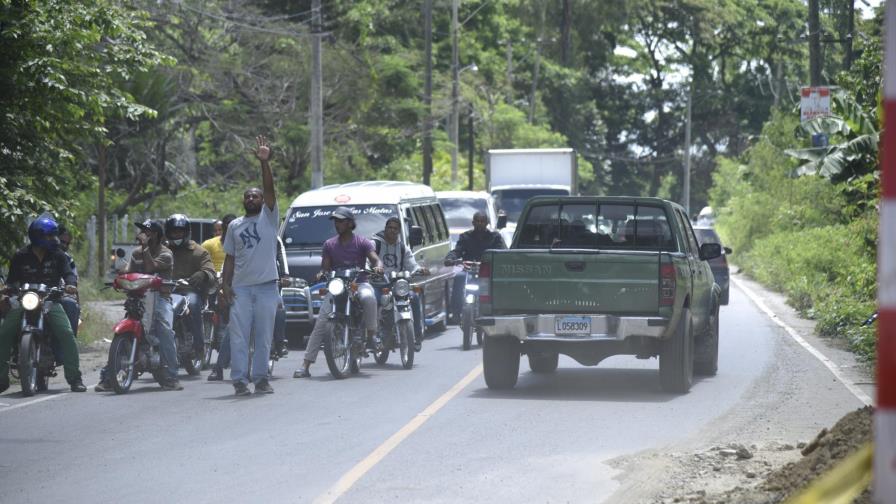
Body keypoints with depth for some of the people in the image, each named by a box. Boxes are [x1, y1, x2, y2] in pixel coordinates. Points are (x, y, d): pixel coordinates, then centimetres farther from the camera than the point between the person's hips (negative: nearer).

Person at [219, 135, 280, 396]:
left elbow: (270, 188, -9)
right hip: (241, 287, 2)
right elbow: (230, 257, 12)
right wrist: (225, 284, 1)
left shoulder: (269, 217, 5)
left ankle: (260, 378, 10)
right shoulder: (235, 225, 13)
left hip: (266, 286, -2)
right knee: (238, 335, -4)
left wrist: (265, 162, -21)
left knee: (264, 335, 3)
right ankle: (239, 380, -4)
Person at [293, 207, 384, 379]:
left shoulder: (362, 243, 3)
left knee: (368, 297, -41)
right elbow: (325, 266, 8)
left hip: (359, 283, -2)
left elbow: (375, 259, -6)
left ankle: (372, 334, -24)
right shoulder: (329, 244, 12)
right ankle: (305, 366, -15)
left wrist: (378, 267, -30)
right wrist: (322, 273, -16)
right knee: (320, 325, -12)